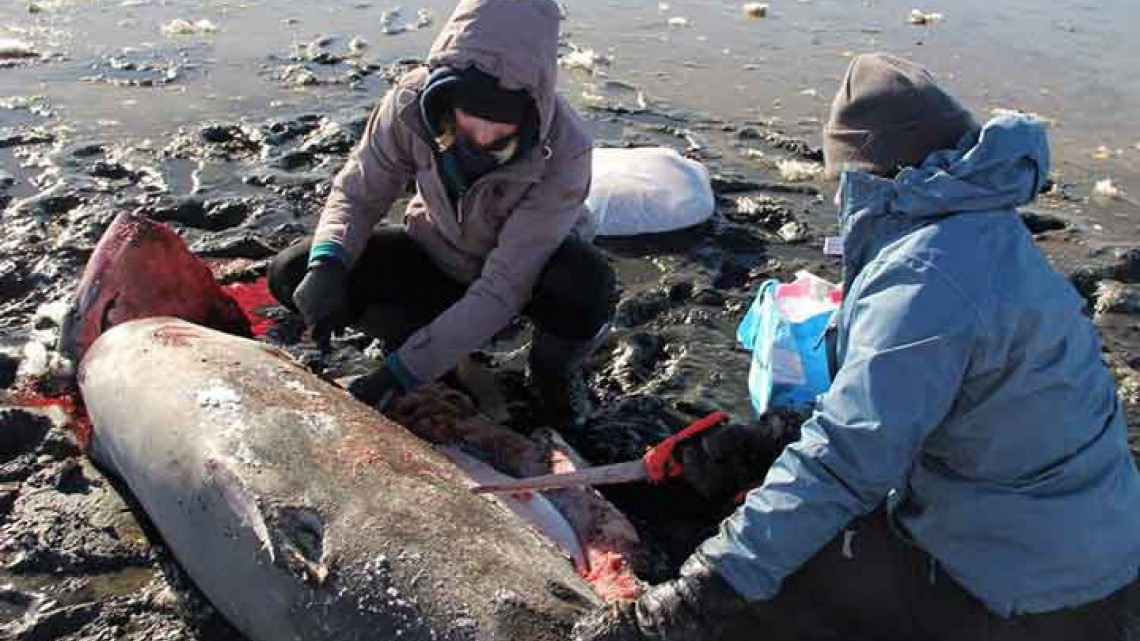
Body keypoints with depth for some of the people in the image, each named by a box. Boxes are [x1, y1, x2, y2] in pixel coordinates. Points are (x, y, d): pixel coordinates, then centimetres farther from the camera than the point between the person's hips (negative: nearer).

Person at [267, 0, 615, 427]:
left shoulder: (564, 152, -34)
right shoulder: (414, 101, -26)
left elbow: (502, 289, -34)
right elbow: (359, 192, -11)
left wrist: (398, 373, -37)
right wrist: (326, 264, -33)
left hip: (528, 267, -3)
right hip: (436, 258, 3)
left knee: (587, 288, -38)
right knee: (290, 274, -15)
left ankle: (554, 373, -2)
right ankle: (430, 346, 5)